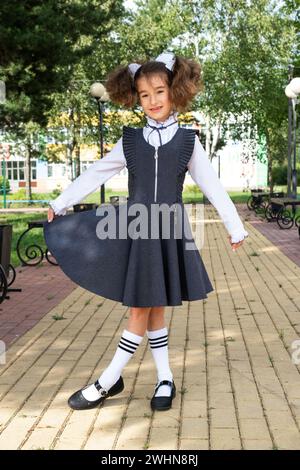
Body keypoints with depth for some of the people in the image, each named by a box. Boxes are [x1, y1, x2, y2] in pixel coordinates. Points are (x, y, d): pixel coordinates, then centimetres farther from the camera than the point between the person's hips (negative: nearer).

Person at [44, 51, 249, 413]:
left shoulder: (187, 141, 1)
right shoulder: (130, 142, 3)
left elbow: (213, 186, 4)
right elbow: (95, 174, 9)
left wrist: (235, 226, 6)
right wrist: (60, 203, 11)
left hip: (168, 231, -1)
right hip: (134, 227, 2)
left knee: (143, 308, 1)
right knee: (148, 308, 6)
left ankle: (108, 382, 11)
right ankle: (165, 379, 18)